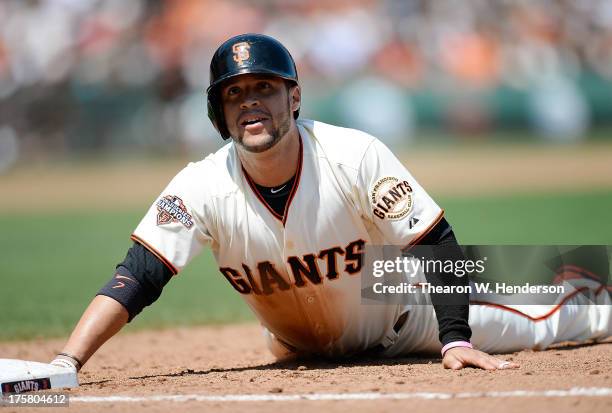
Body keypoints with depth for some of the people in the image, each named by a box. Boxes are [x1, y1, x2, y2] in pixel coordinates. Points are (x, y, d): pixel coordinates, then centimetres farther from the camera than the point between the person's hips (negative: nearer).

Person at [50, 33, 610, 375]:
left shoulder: (354, 156, -31)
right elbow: (134, 281, -33)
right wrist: (65, 366, -47)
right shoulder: (202, 187, -27)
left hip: (397, 318, -1)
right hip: (304, 351, 2)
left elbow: (437, 243, -27)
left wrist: (456, 340, -37)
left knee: (541, 323, 5)